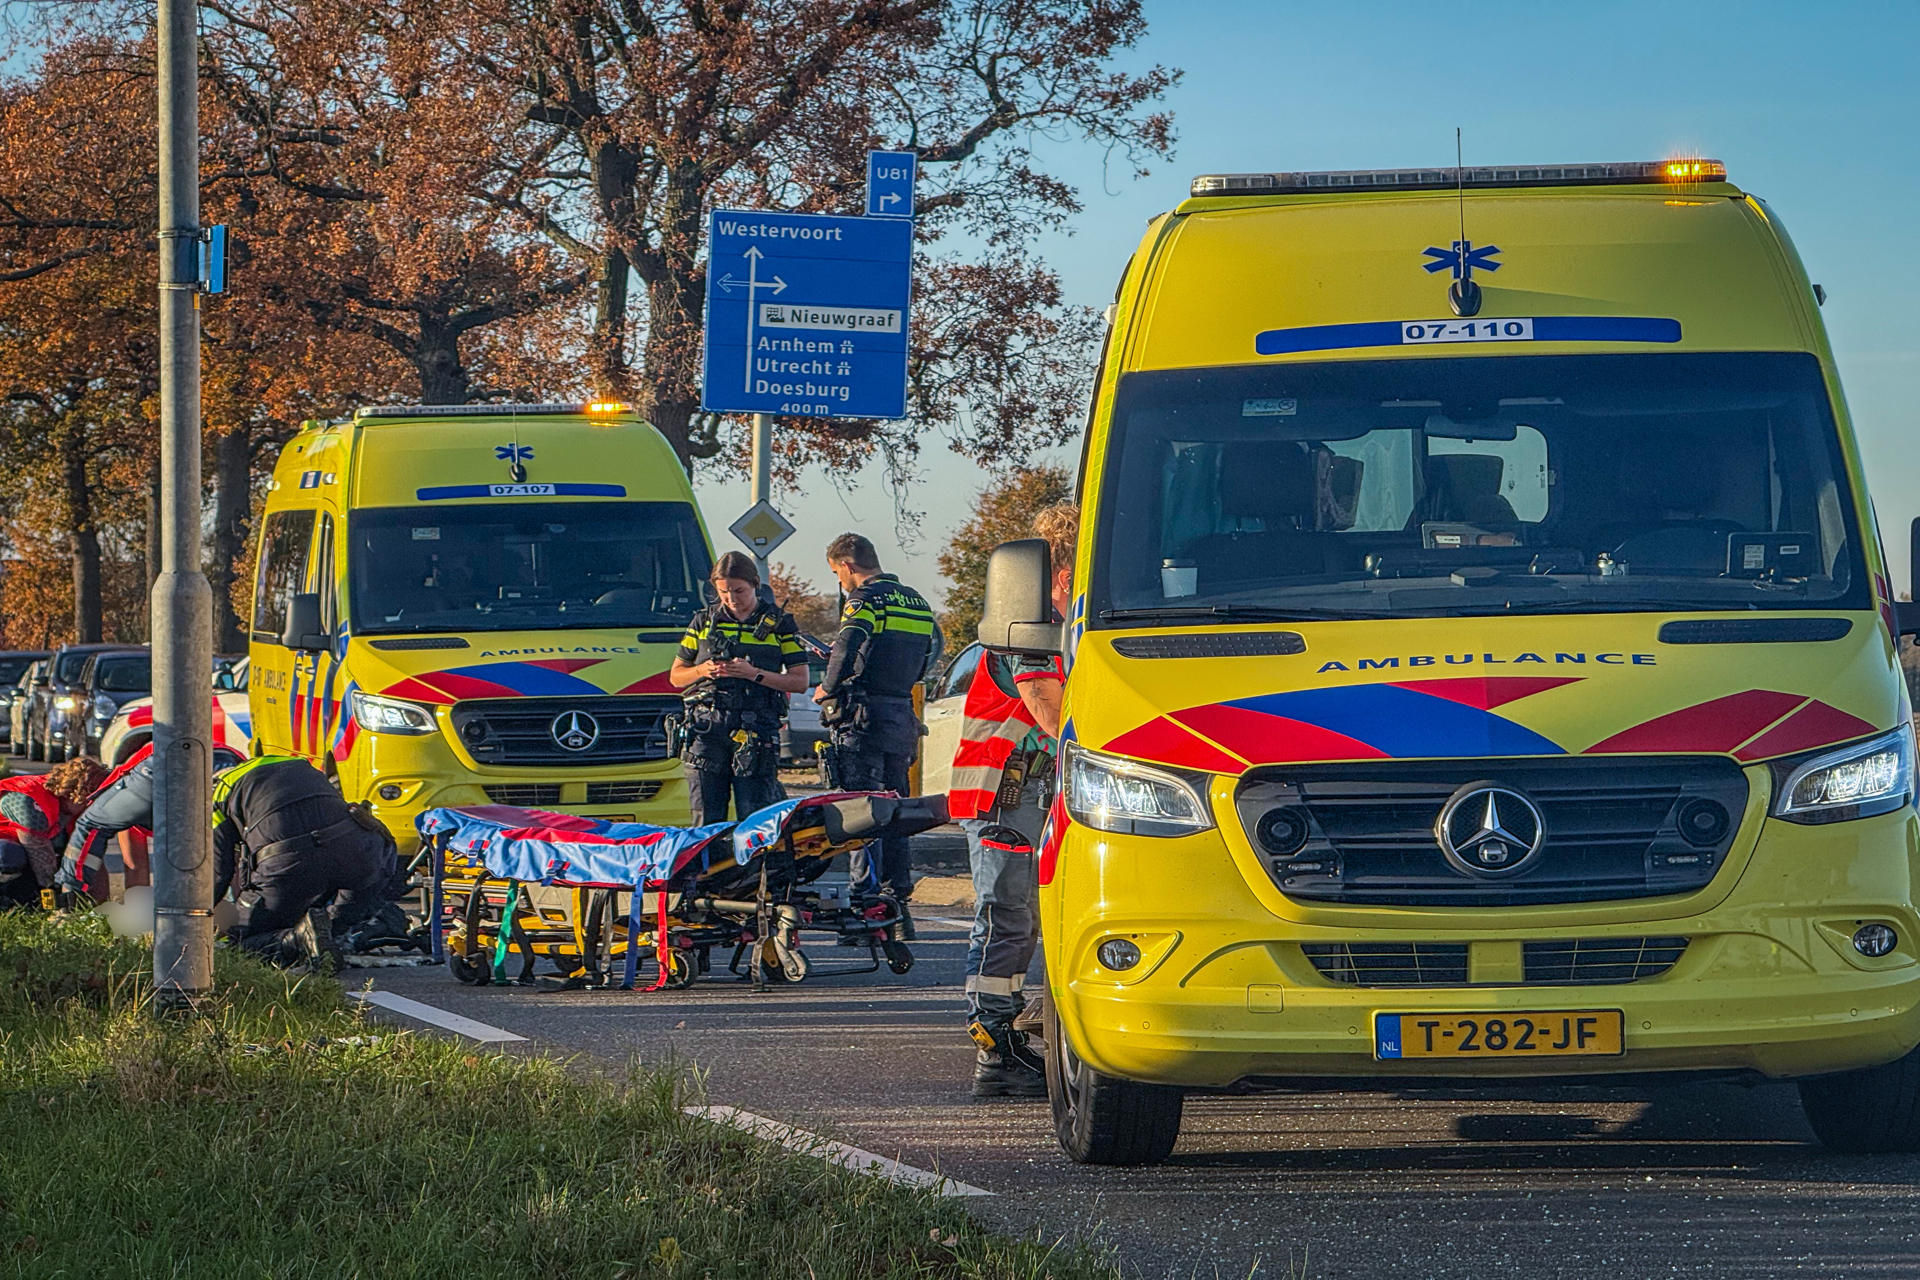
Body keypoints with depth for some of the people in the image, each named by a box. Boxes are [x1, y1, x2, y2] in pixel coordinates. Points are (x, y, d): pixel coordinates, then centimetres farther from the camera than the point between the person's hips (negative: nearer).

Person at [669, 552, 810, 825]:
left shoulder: (778, 624, 8)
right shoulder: (704, 622, 16)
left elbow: (800, 681, 3)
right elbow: (676, 676, 19)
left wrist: (754, 674, -10)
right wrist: (702, 671, -3)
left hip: (755, 730, -3)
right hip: (706, 728, 3)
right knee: (706, 820, 0)